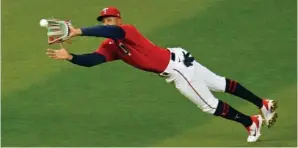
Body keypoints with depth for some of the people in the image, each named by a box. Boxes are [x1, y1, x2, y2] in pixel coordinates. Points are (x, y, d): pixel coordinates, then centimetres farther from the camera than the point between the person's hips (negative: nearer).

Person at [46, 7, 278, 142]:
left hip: (177, 64, -8)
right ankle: (263, 106, 26)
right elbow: (92, 60, -9)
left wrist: (80, 31, -49)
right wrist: (70, 57, -25)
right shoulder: (110, 47, 4)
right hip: (171, 73, 8)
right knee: (220, 84, 16)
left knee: (210, 105, 1)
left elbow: (112, 31, -43)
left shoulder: (128, 30, -21)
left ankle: (251, 122, 18)